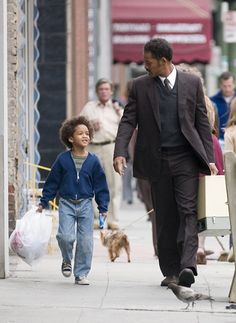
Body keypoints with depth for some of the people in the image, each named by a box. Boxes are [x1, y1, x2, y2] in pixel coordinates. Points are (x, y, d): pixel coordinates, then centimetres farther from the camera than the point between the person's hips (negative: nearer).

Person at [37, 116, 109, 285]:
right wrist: (44, 202, 6)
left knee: (85, 241, -2)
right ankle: (67, 261, 15)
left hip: (85, 204, 1)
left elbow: (100, 185, 6)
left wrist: (103, 208, 4)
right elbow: (52, 182, 6)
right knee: (65, 236, -15)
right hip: (66, 203, -1)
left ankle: (81, 274, 10)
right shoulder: (63, 159, -1)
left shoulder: (93, 161, 1)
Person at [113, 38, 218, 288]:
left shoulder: (192, 83, 5)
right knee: (165, 218, 5)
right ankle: (170, 271, 11)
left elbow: (202, 123, 7)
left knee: (188, 211, -13)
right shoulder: (140, 86, 6)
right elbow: (128, 121, 2)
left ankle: (187, 266, -22)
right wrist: (120, 153, -13)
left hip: (185, 158, -1)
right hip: (157, 161, 1)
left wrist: (209, 159, 2)